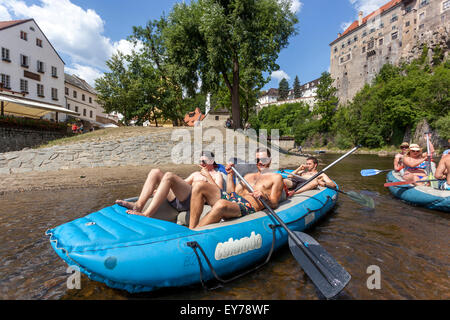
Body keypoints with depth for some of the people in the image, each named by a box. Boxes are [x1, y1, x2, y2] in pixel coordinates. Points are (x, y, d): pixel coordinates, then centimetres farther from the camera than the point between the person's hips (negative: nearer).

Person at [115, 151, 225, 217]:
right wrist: (161, 190, 24)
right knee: (155, 172, -5)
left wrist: (208, 176, -2)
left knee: (169, 176, -30)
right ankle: (138, 205, -19)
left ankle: (147, 214, -36)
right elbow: (181, 183, 34)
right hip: (177, 199, 7)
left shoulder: (217, 174, 18)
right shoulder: (196, 173, 37)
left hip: (193, 199, -7)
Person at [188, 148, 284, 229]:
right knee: (199, 186, -15)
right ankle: (191, 229, -20)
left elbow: (274, 204, 5)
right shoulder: (248, 176, 32)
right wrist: (230, 175, 20)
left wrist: (264, 197, -16)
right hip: (231, 198, 7)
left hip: (248, 206, -6)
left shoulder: (276, 177, 17)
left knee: (221, 204, -41)